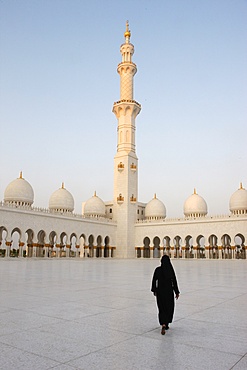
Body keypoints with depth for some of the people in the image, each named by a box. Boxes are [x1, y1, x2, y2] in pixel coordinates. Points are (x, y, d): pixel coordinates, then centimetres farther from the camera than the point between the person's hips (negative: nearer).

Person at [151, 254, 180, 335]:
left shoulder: (157, 270, -7)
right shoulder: (170, 270, -10)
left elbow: (154, 280, -1)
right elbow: (174, 281, -8)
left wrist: (154, 290, 13)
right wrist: (177, 292, 0)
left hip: (160, 291, 0)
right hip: (169, 291, 0)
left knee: (162, 308, 7)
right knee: (169, 308, 18)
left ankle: (163, 325, -13)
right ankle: (166, 324, 26)